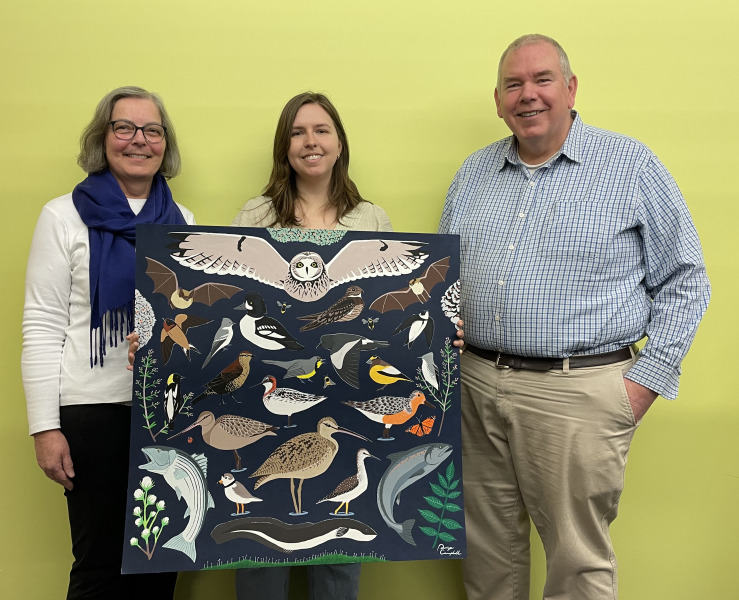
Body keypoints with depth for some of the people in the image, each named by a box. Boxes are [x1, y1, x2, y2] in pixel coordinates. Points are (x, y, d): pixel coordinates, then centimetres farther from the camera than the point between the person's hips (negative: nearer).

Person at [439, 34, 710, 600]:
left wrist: (646, 380, -7)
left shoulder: (631, 165, -1)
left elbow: (684, 280, 0)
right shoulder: (473, 172, 13)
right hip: (474, 385, 5)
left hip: (578, 393, -4)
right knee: (486, 547, 14)